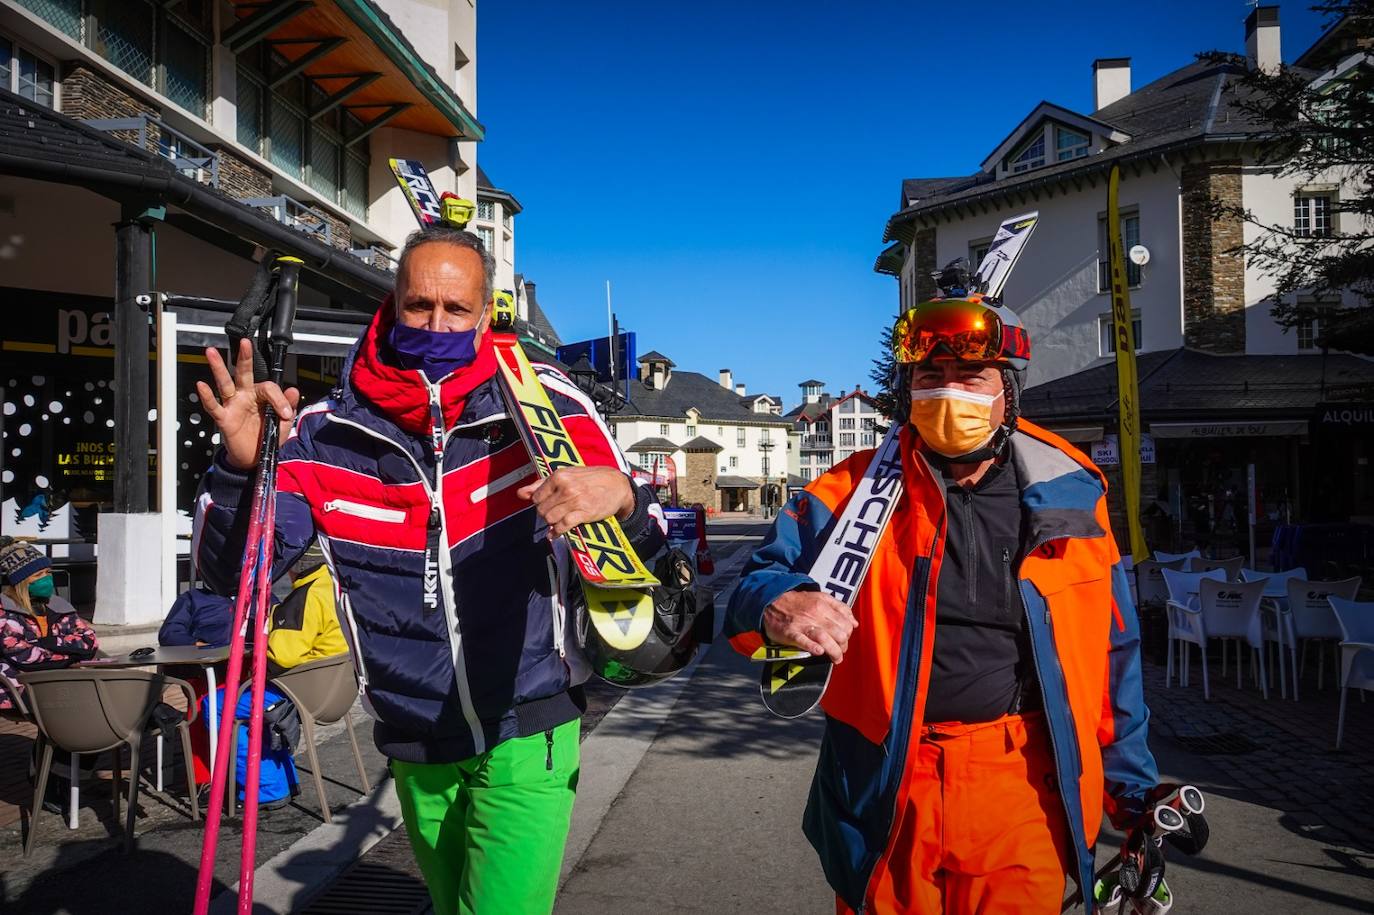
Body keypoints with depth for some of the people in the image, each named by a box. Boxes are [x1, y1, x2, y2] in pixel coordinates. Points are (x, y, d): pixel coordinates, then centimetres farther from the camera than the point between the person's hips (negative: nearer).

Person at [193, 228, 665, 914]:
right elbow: (228, 573, -10)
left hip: (527, 740, -3)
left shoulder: (542, 404, -11)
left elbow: (641, 556, -10)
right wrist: (241, 468, -30)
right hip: (418, 754, 3)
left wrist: (619, 495, -35)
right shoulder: (327, 433, -6)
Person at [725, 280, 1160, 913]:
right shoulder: (854, 491, 0)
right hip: (888, 793, 0)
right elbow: (761, 578, -5)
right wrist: (778, 606, -29)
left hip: (1022, 791, 1)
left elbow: (1110, 651, 10)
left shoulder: (1068, 494, 4)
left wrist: (1132, 790, 12)